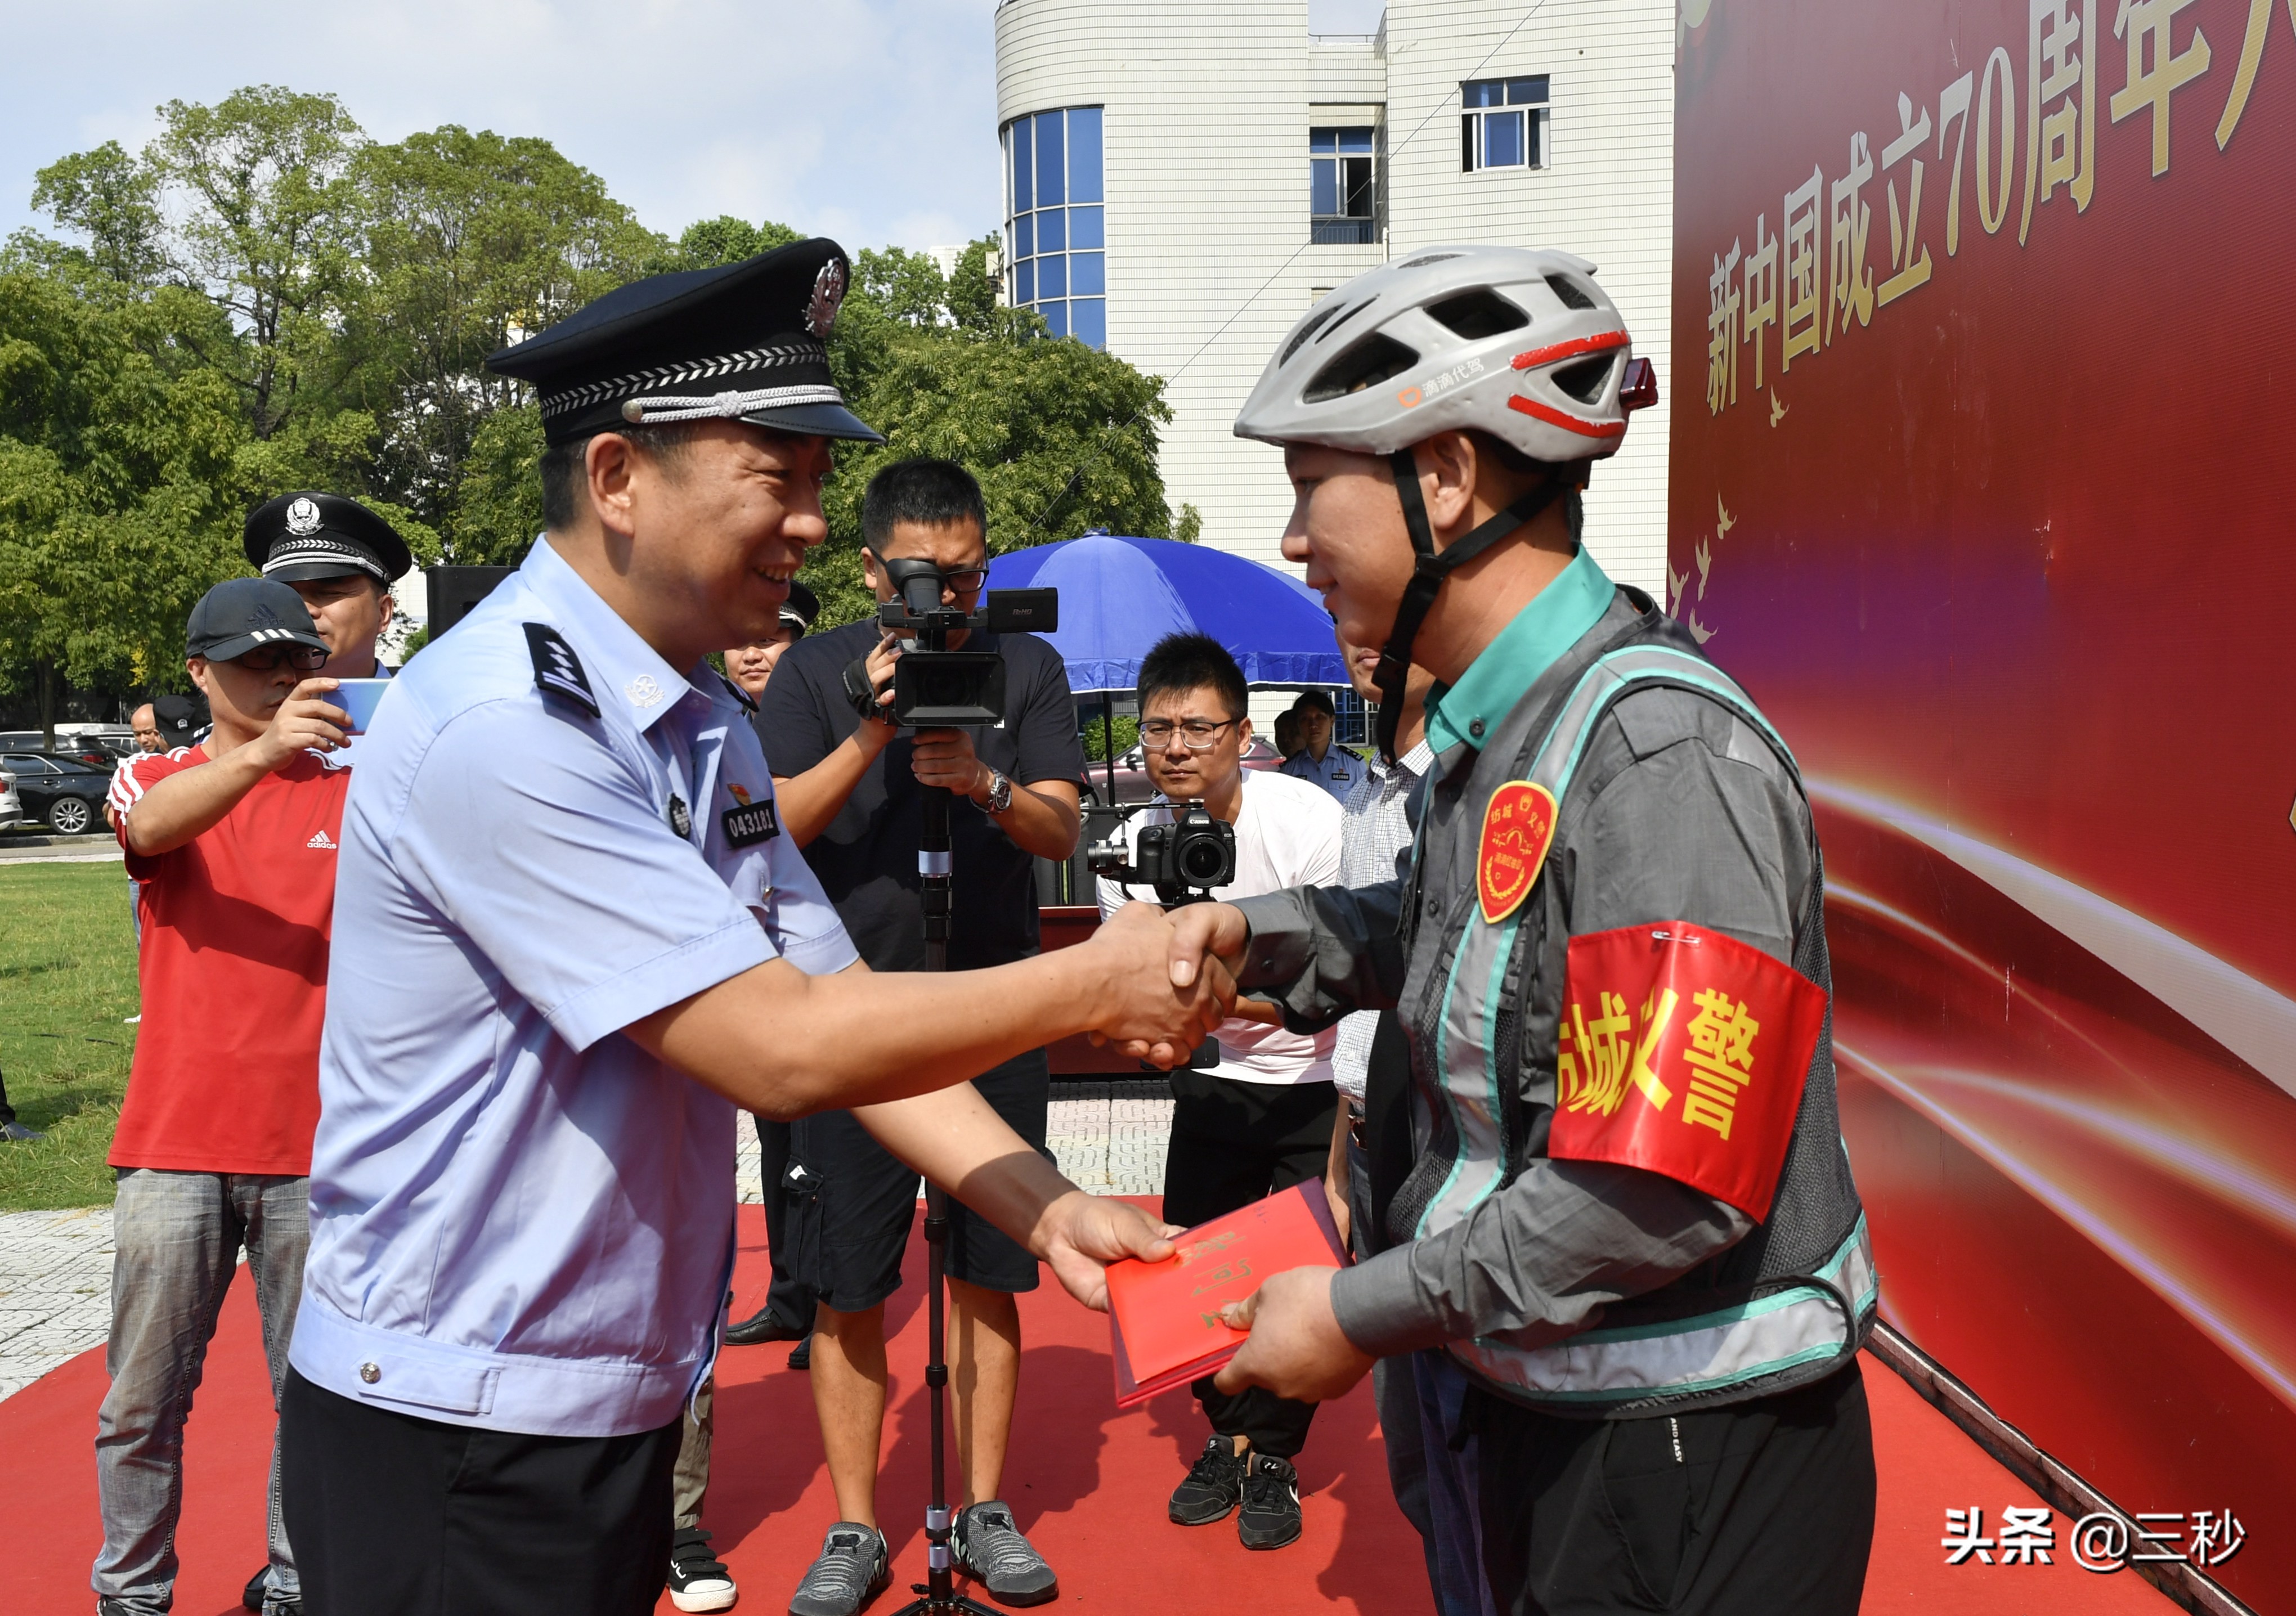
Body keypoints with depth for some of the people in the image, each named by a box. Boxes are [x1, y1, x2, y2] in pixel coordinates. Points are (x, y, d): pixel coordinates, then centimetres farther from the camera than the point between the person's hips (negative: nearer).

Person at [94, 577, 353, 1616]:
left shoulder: (354, 792, 7)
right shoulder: (157, 779, 7)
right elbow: (153, 829, -18)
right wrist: (259, 752, -36)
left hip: (316, 1143, 0)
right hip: (177, 1139, 0)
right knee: (145, 1401, 6)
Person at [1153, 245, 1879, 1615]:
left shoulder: (1664, 752, -24)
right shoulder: (1491, 733, 4)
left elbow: (1660, 1193, -29)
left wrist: (1360, 1314, -19)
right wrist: (1258, 935, 5)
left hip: (1693, 1469, -8)